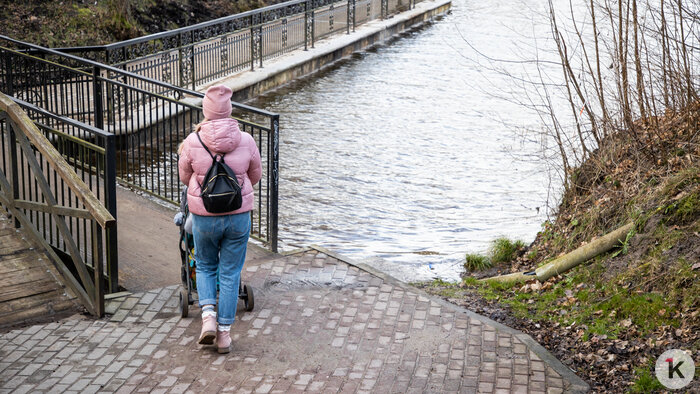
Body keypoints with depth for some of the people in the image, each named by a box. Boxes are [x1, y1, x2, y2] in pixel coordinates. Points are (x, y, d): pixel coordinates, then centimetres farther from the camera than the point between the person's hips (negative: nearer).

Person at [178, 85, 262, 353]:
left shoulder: (192, 142, -12)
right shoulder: (246, 141, -8)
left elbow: (185, 177, 5)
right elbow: (255, 176, 8)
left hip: (204, 217, -1)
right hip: (238, 215, 1)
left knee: (205, 266, 22)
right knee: (230, 273, 12)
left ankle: (208, 316, 4)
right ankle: (224, 332, 14)